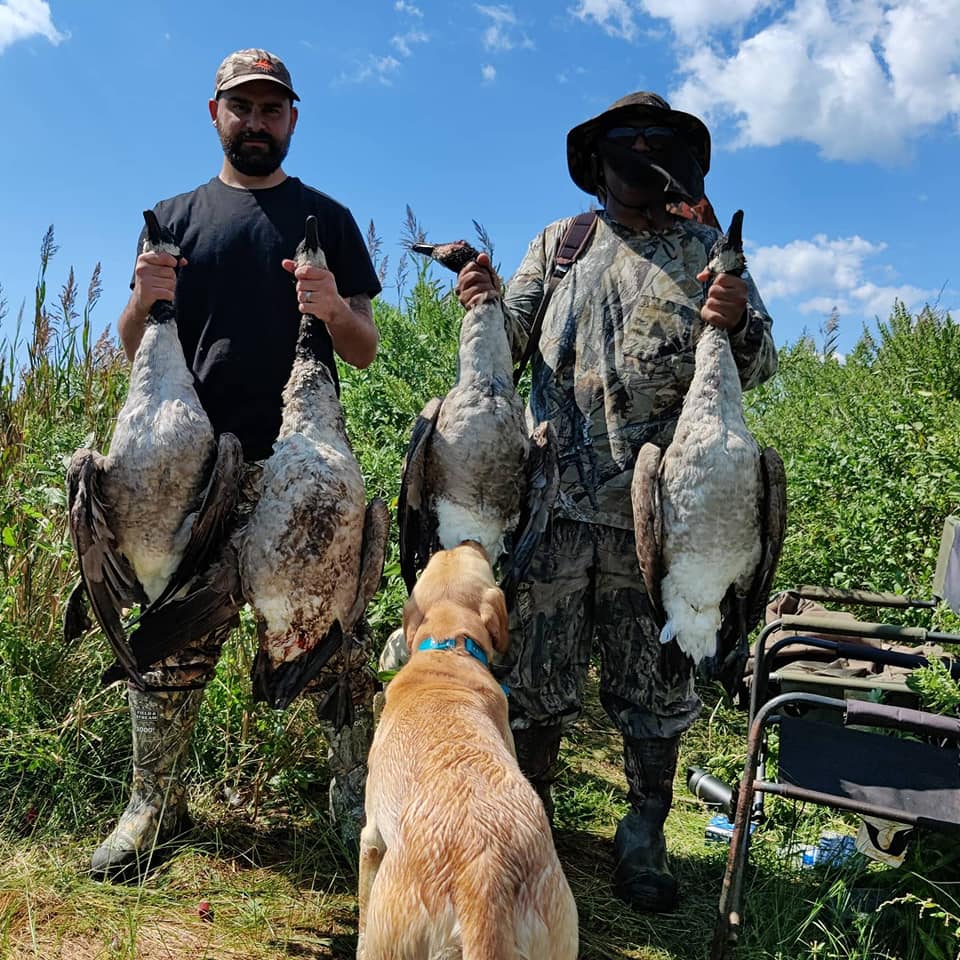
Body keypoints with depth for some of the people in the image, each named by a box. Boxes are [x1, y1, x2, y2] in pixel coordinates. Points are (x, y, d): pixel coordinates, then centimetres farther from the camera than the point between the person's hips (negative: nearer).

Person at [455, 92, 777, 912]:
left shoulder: (708, 251, 10)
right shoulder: (559, 244, 13)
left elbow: (759, 365, 7)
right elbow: (513, 341, 12)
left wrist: (739, 322, -16)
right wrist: (486, 301, -9)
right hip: (555, 496, 1)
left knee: (655, 680, 7)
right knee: (536, 670, 8)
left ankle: (645, 837, 23)